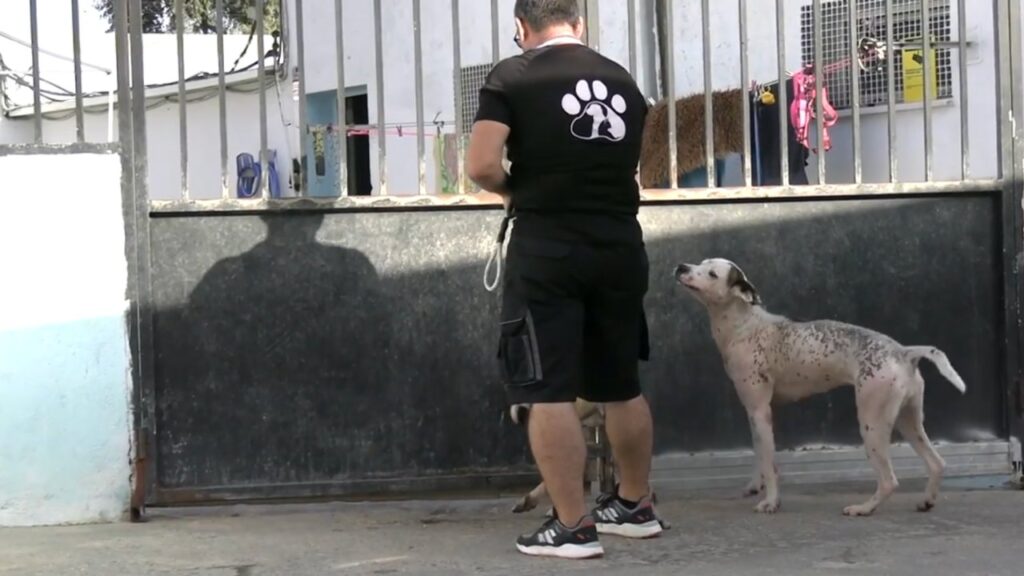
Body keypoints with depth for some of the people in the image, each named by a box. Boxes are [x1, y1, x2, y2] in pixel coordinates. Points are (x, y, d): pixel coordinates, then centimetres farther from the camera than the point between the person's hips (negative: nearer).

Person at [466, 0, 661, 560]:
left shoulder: (512, 77, -4)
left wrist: (514, 192, 6)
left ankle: (572, 526, -3)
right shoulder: (624, 82, 12)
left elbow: (481, 166, -13)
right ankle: (634, 505, 30)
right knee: (622, 386, 18)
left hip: (547, 248, -5)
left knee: (548, 391, -1)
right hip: (620, 245, 6)